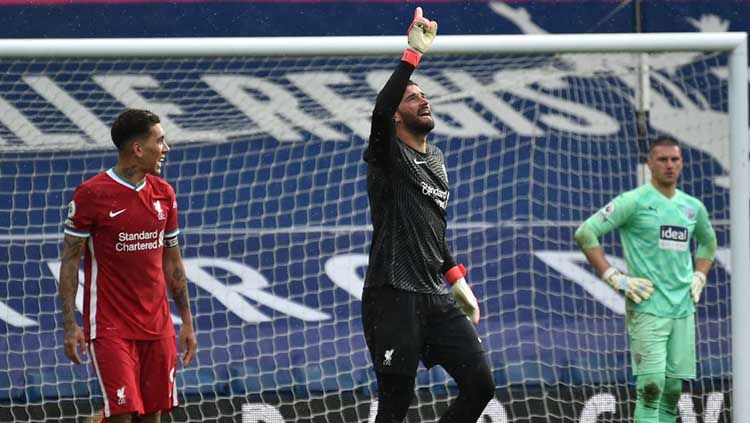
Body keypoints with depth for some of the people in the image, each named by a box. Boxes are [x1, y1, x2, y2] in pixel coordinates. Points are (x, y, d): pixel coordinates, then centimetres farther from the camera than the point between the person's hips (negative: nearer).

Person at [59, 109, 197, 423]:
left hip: (157, 326, 5)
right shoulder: (91, 194, -8)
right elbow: (70, 260, -5)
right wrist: (70, 325, -11)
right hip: (109, 327, -5)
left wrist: (187, 321, 14)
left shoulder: (164, 193, 8)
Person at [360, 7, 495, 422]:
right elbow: (380, 112, -27)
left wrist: (457, 282, 21)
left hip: (437, 296, 7)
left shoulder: (436, 159, 19)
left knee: (480, 384, -2)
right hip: (393, 297, -7)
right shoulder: (388, 154, -4)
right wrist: (414, 52, -30)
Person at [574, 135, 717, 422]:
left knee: (673, 387, 4)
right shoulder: (634, 201, -6)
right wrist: (615, 278, -12)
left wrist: (699, 277, 17)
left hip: (683, 309, 6)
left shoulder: (693, 207, 13)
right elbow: (585, 233, -9)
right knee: (652, 385, -14)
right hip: (647, 309, -6)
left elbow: (708, 242, 34)